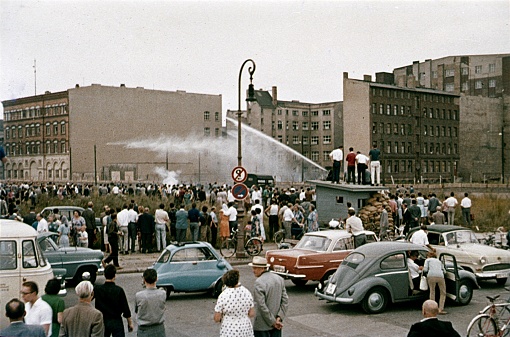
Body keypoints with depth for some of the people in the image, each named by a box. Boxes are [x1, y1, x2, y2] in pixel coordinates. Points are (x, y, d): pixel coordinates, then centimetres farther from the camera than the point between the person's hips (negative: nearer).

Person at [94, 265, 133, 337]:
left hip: (103, 321, 3)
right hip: (116, 322, -3)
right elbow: (125, 309, -11)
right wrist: (130, 323, 0)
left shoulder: (97, 289, -10)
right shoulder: (119, 290, -16)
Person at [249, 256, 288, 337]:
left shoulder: (259, 282, -17)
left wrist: (273, 322, -12)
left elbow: (262, 306, -20)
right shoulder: (279, 279, 5)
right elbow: (285, 300, 1)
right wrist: (279, 317, -5)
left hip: (262, 326, -7)